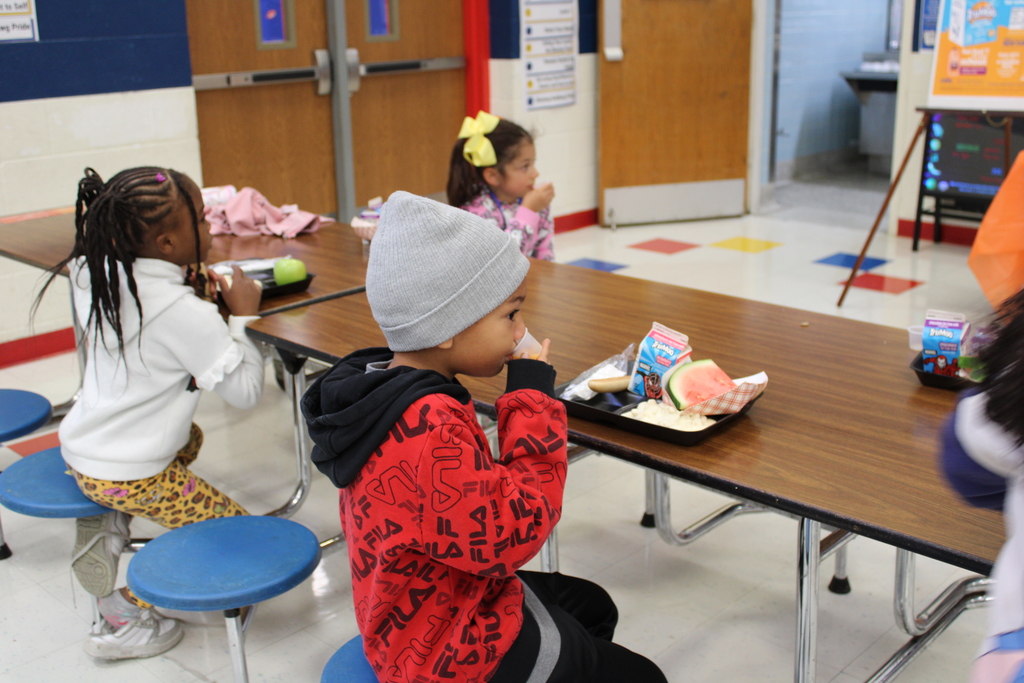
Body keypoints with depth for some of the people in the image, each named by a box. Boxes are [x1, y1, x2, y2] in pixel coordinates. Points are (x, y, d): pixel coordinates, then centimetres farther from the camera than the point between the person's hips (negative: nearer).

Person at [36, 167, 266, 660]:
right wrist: (243, 314, -9)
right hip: (127, 475, -8)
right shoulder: (183, 313, -24)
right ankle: (124, 613, 0)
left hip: (80, 448, 8)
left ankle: (102, 531, 20)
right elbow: (245, 390, -18)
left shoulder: (102, 279, -2)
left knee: (188, 439, 34)